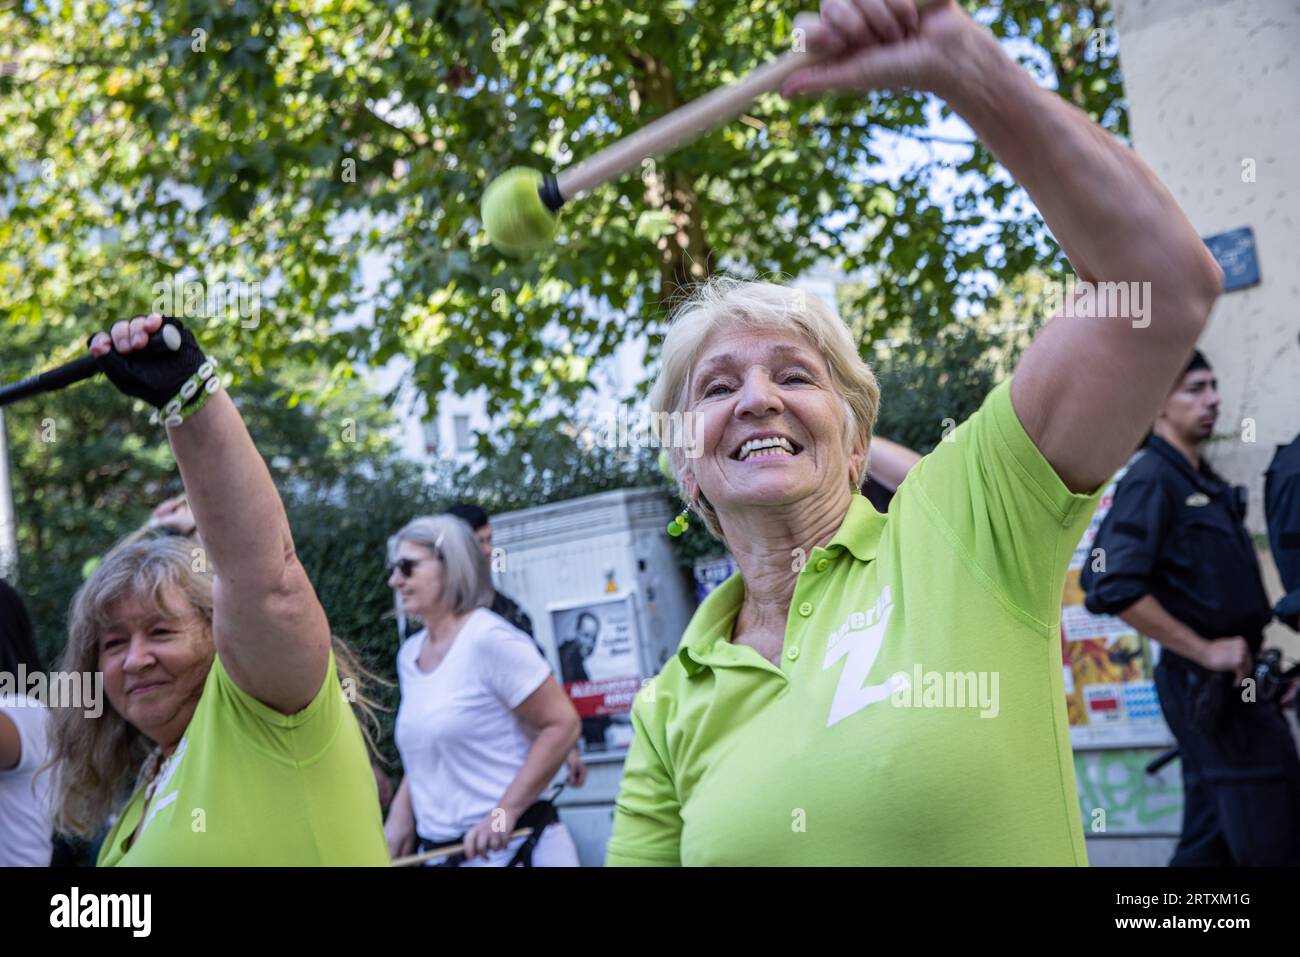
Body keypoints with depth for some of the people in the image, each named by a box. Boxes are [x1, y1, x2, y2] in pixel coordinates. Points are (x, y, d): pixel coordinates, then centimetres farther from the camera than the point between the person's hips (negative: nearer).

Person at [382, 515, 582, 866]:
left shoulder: (488, 638, -13)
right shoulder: (410, 654, 8)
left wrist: (506, 811, -20)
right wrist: (400, 817, 4)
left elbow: (563, 725, -16)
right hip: (436, 849, 7)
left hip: (513, 847, -7)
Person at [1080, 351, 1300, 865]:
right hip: (1206, 687, -9)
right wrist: (1205, 651, -20)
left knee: (1211, 842, 12)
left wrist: (1247, 650, 12)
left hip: (1234, 679, 9)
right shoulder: (1151, 479, -12)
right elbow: (1113, 588, -24)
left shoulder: (1205, 481, 17)